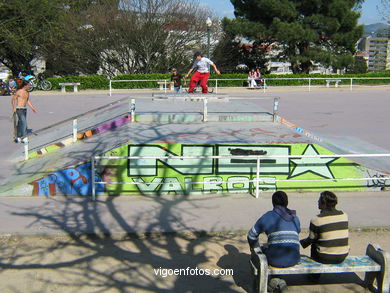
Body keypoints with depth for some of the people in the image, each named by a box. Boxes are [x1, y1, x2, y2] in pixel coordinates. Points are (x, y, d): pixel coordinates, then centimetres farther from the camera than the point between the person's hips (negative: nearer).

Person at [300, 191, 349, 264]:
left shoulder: (316, 220, -13)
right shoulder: (344, 215, 1)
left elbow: (311, 239, -3)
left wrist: (299, 243, 15)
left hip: (326, 258, -4)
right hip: (342, 257, 4)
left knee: (314, 245, 22)